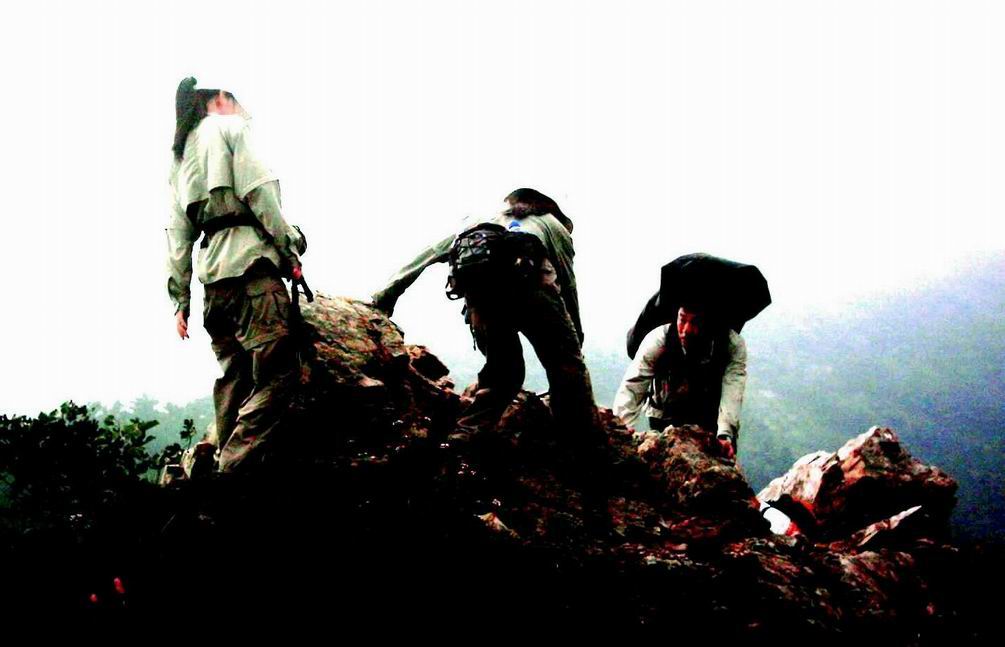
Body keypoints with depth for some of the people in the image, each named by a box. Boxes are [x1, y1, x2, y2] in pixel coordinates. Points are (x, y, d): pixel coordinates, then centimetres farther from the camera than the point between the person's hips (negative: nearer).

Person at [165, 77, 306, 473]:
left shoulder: (180, 155, 27)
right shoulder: (230, 126, 8)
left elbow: (177, 233, 20)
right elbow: (257, 191, -6)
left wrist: (180, 301, 17)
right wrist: (291, 248, -5)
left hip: (211, 270, 8)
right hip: (249, 261, -8)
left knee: (235, 377, 6)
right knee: (277, 370, -15)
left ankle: (228, 470, -1)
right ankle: (238, 471, -27)